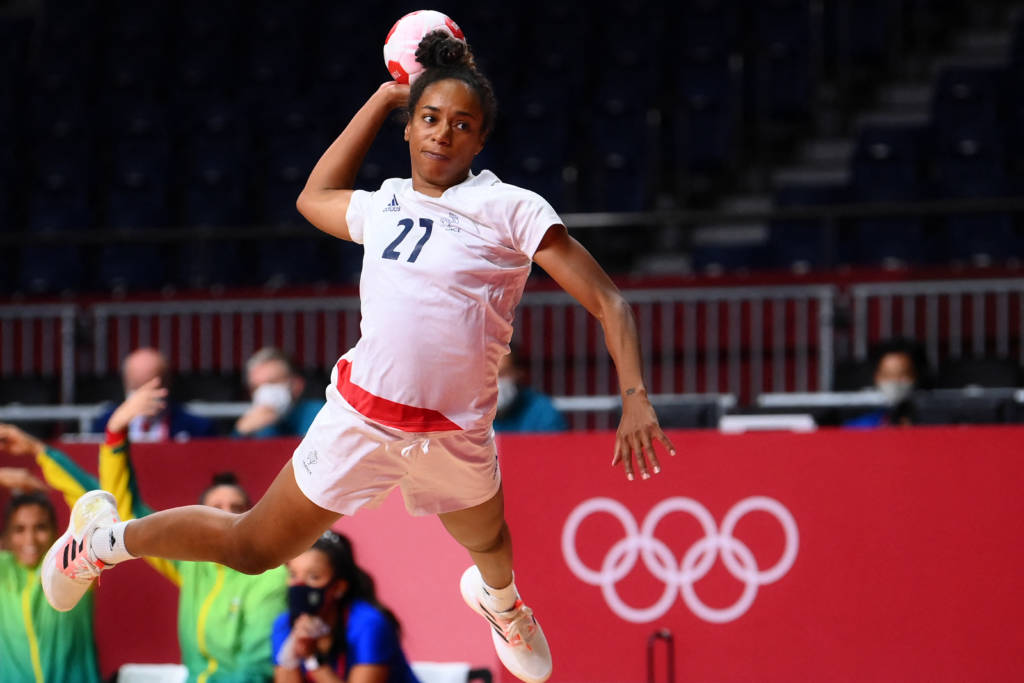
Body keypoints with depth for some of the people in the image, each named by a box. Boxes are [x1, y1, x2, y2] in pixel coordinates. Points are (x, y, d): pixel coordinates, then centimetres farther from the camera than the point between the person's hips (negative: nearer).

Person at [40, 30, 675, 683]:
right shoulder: (383, 206, 6)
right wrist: (387, 96, 30)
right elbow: (315, 196, 31)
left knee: (487, 542, 26)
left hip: (457, 434, -1)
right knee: (251, 549, 8)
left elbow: (609, 303, -8)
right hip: (361, 417, 1)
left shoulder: (509, 208, -6)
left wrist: (635, 396, -22)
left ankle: (500, 601, 63)